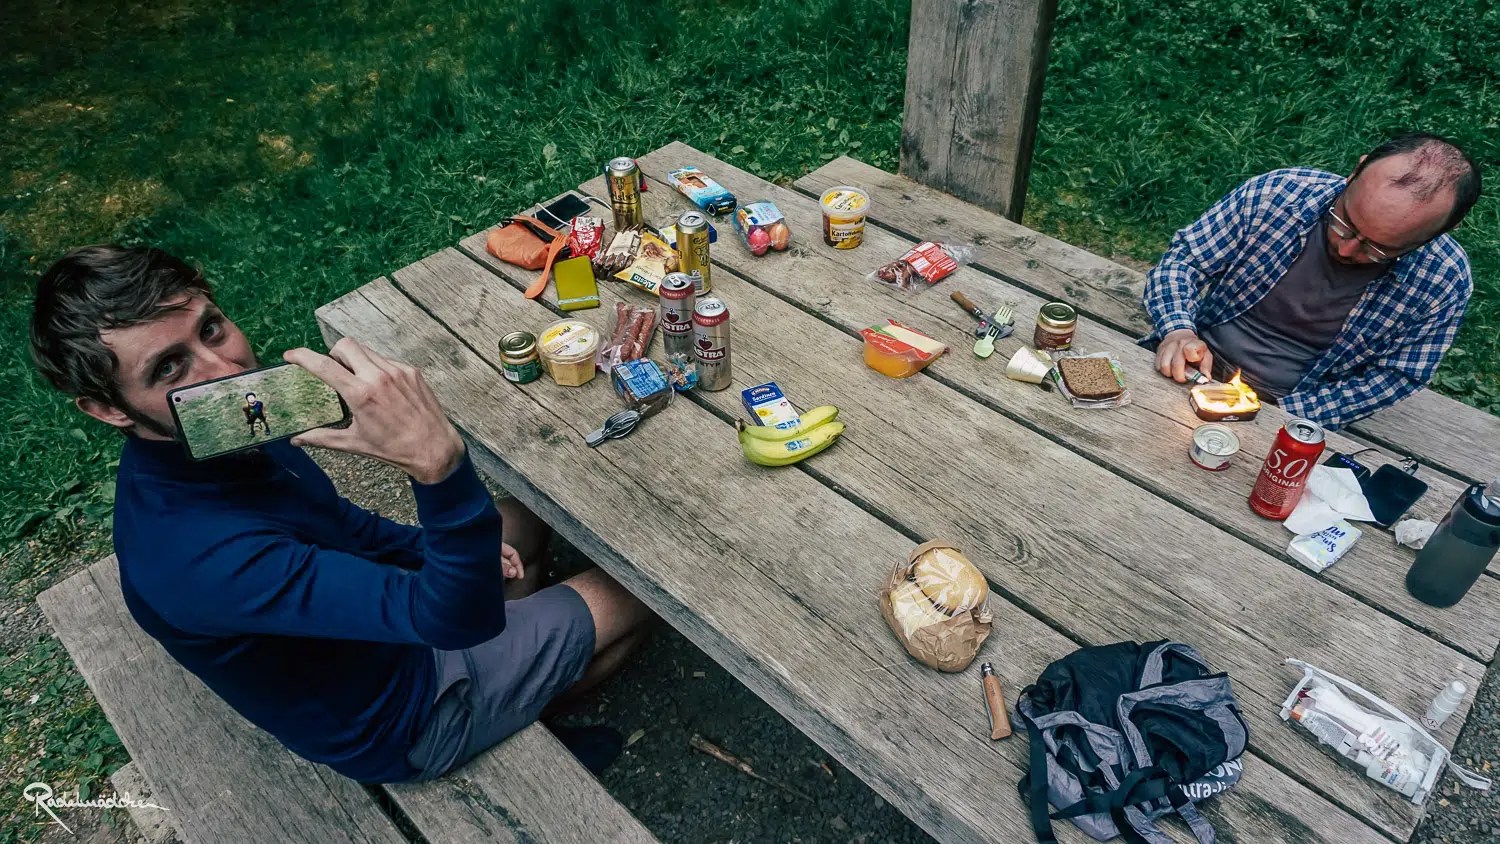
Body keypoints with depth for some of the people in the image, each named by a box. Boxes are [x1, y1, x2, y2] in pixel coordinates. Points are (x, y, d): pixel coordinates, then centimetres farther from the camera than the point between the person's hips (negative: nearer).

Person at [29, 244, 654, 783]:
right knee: (635, 591, 1)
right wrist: (438, 465, -63)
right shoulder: (197, 553, -40)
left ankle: (506, 666, 25)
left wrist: (453, 550, 0)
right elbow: (459, 615, -46)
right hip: (405, 718, -7)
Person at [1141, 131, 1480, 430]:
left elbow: (1393, 379, -5)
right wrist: (1178, 330, -25)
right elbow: (1183, 257, -6)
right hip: (1193, 371, 1)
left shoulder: (1444, 281, -13)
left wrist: (1286, 412, -18)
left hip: (1291, 412, -1)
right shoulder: (1277, 192, -14)